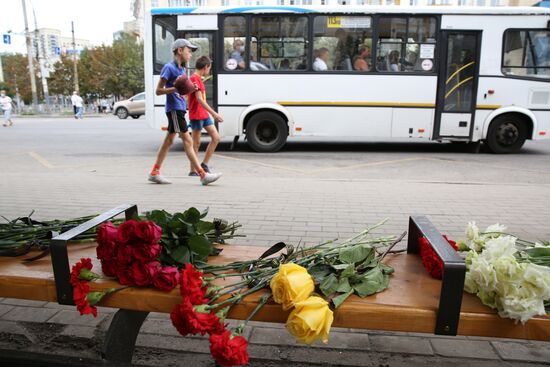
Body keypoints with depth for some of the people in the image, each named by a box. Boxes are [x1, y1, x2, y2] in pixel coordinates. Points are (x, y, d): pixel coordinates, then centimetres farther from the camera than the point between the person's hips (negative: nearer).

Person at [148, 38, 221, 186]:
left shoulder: (182, 69, 17)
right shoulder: (169, 67, -9)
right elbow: (158, 91, -10)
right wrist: (176, 88, -23)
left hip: (179, 108, 10)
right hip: (174, 109, -9)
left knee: (169, 140, 11)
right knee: (188, 141, -10)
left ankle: (154, 173, 17)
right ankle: (203, 175, -10)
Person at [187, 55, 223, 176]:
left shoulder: (199, 79, 16)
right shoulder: (194, 78, -14)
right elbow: (199, 99, -23)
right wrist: (214, 113, -27)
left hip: (204, 115, 9)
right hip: (196, 116, -9)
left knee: (216, 137, 5)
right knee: (196, 142, -3)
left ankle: (204, 164, 13)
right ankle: (193, 171, 7)